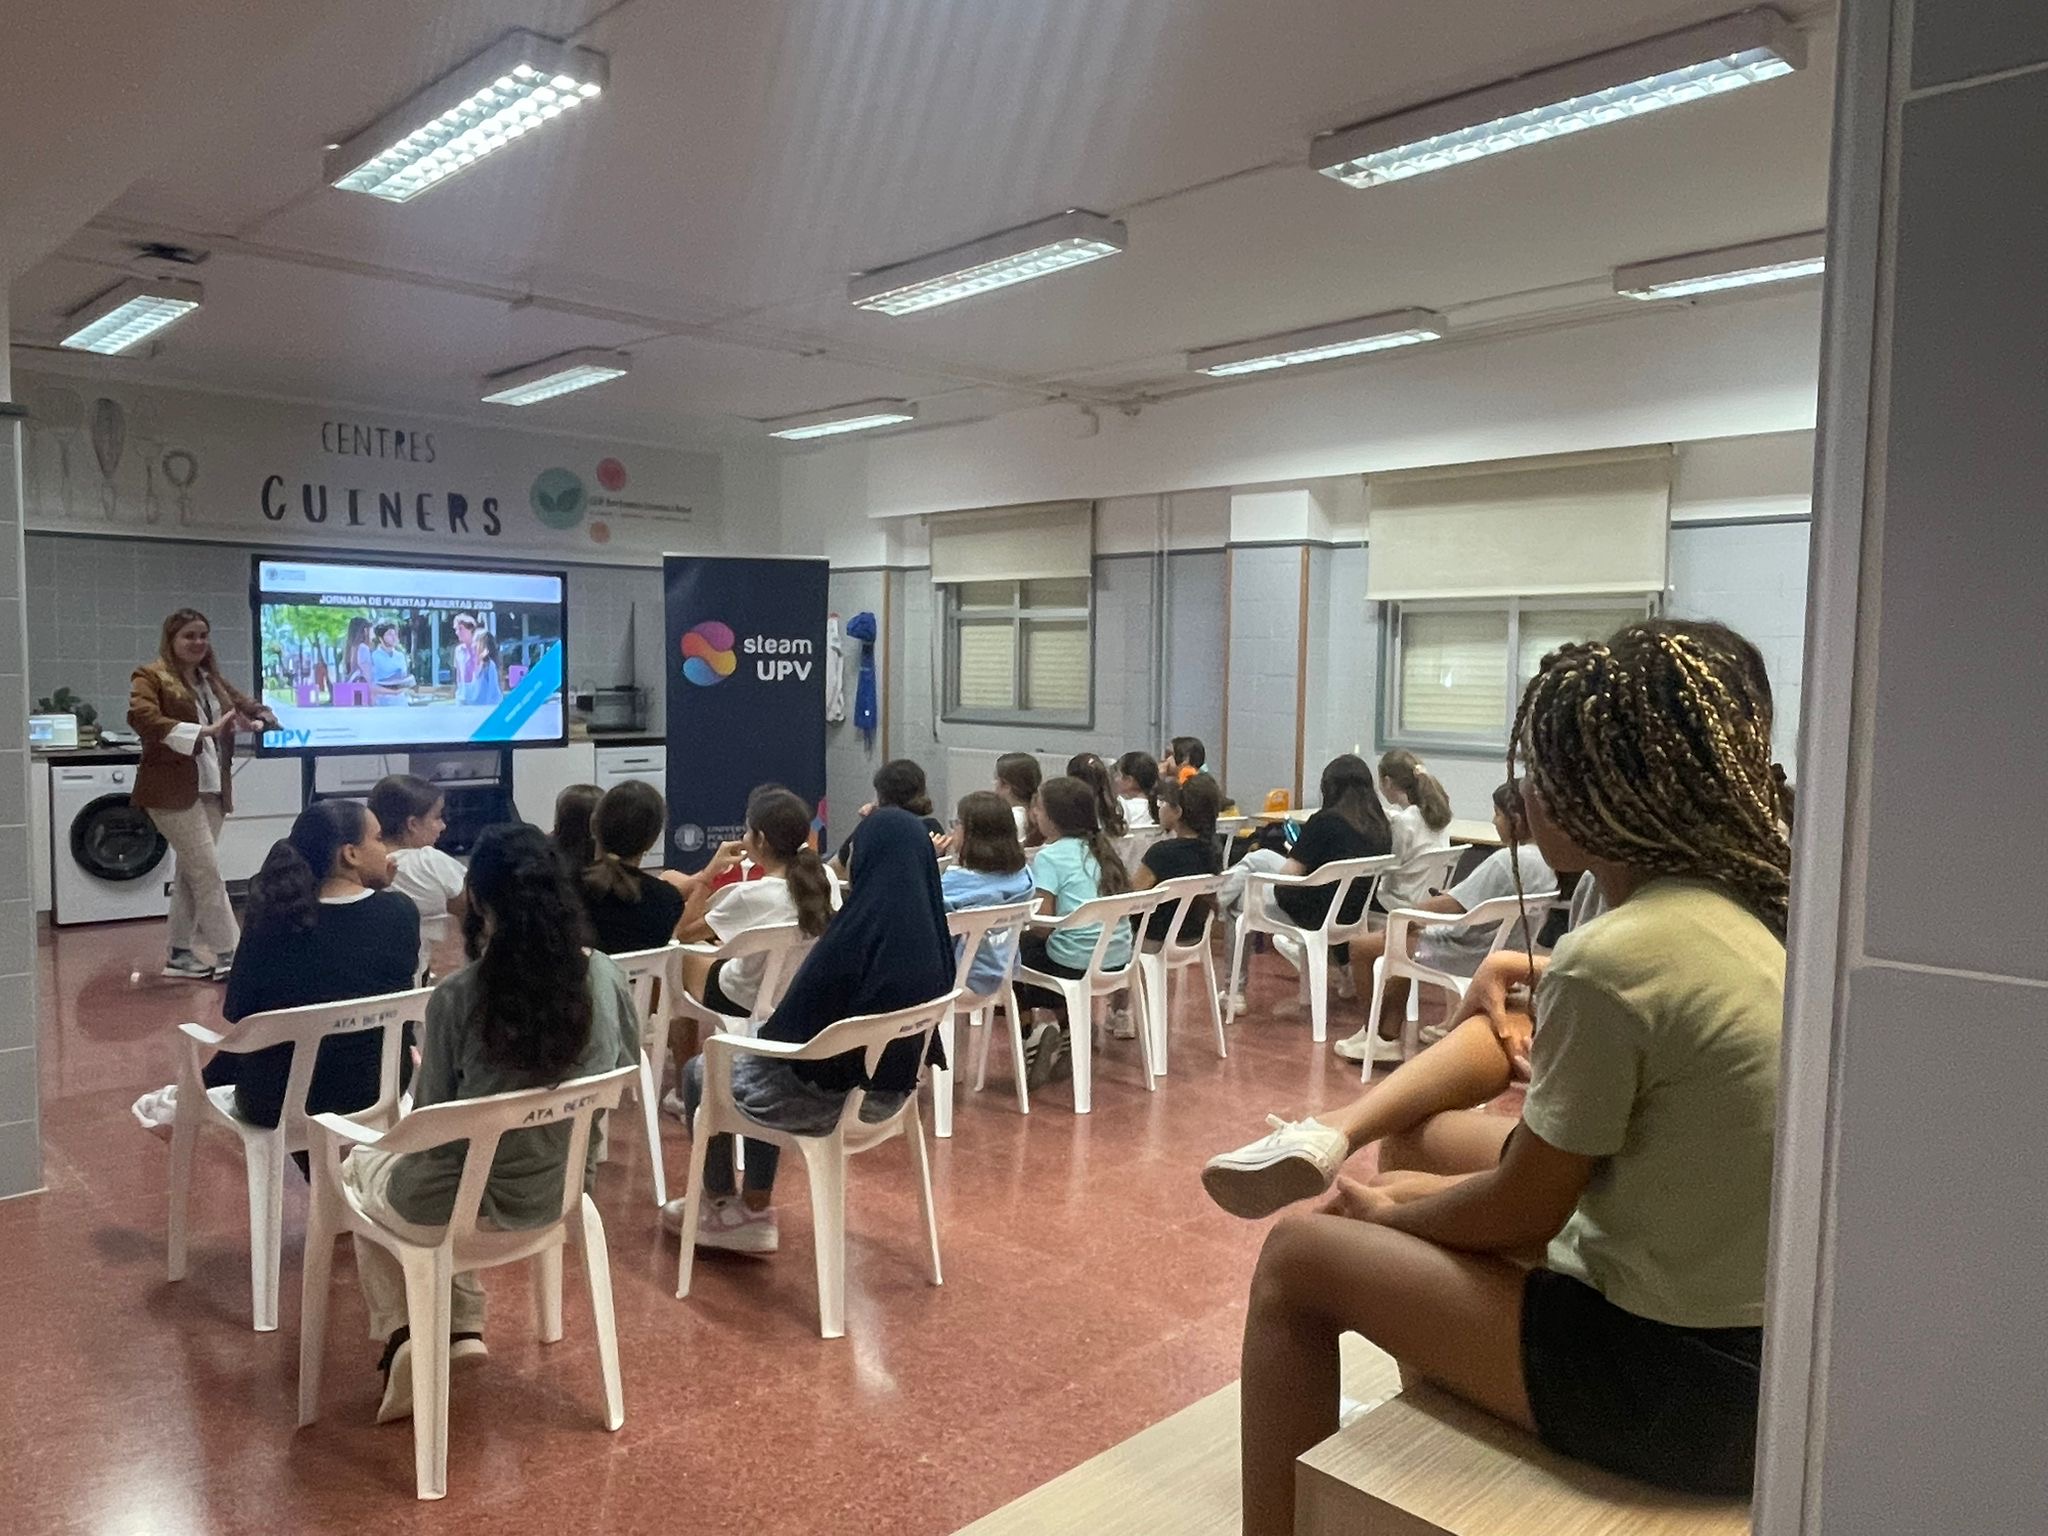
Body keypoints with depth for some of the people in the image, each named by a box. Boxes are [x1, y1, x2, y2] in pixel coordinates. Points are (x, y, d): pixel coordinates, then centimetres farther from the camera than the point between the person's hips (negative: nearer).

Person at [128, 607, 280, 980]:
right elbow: (141, 716, -22)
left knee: (191, 872, 12)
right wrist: (201, 732, -31)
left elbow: (244, 703, 24)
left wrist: (262, 718, -1)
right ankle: (228, 955, -5)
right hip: (173, 790, -7)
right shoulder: (151, 676, -6)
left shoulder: (212, 679, 16)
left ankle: (180, 954, 21)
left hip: (212, 788, 8)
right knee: (207, 870, -9)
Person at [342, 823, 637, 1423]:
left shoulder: (457, 997, -25)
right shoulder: (606, 978, -13)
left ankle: (398, 1336, 20)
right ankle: (465, 1328, 36)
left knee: (361, 1165, 31)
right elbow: (627, 1073, 4)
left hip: (463, 1209, -4)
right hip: (559, 1193, 4)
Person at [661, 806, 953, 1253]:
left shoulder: (859, 932, -28)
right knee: (756, 1067, 31)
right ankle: (755, 1212, 32)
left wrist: (764, 1025, 3)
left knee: (700, 1073, 19)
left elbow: (791, 1027, -19)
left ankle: (723, 1210, 35)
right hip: (888, 1087, 7)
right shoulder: (929, 934, -5)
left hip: (829, 1092, -7)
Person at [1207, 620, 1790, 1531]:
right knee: (1423, 1135, 19)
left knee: (1299, 1257, 2)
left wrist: (1384, 1214, 2)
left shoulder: (1611, 962, -27)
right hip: (1759, 1324, 9)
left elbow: (1519, 1214, -15)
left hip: (1682, 1380, -9)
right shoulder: (1745, 903, 0)